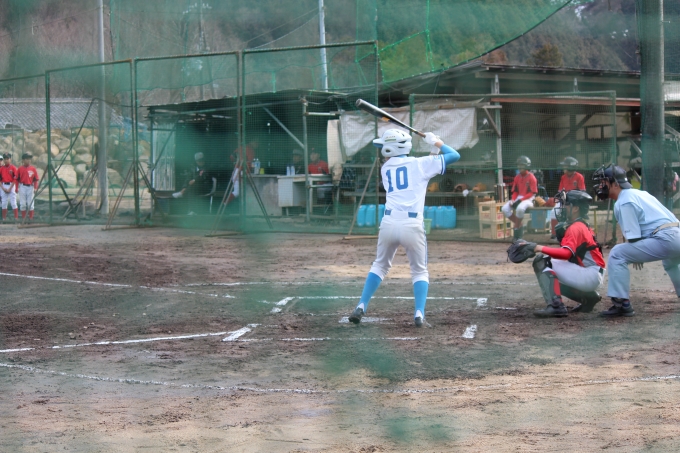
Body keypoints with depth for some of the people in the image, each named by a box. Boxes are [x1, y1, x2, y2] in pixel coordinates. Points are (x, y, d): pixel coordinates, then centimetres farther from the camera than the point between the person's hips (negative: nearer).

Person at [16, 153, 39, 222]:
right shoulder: (20, 169, 1)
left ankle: (31, 218, 10)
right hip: (22, 187, 0)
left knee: (30, 203, 3)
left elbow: (36, 179, 3)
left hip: (30, 187, 0)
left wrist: (35, 188, -5)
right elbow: (17, 179, 3)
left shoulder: (33, 169, 2)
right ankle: (23, 218, 11)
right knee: (23, 203, 3)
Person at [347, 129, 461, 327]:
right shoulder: (420, 163, 6)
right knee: (420, 272, 15)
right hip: (412, 225, -2)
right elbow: (455, 155, 11)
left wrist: (433, 153, 28)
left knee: (380, 266, 24)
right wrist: (436, 142, 23)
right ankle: (419, 313, -4)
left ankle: (361, 307, 13)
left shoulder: (385, 168, 16)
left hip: (389, 223, 2)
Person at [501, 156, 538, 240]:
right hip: (518, 198, 7)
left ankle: (517, 227, -18)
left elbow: (532, 193, -12)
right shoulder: (517, 177, 10)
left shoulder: (531, 177, -8)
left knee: (520, 208, -38)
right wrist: (513, 200, -7)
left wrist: (521, 200, -19)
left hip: (528, 199, -7)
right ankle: (518, 225, -4)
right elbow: (514, 191, 14)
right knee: (505, 209, -15)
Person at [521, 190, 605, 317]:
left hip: (591, 276, -10)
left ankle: (556, 306, -31)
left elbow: (566, 253, -29)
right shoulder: (582, 226, 17)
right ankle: (588, 297, 19)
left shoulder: (575, 228, -14)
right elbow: (568, 251, 14)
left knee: (543, 262, -18)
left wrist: (541, 249, -32)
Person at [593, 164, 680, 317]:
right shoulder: (639, 193, 24)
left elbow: (633, 237, -11)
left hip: (664, 239, -10)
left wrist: (635, 255, 7)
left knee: (617, 254, -8)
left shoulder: (624, 201, -5)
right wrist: (638, 255, 23)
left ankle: (622, 303, -12)